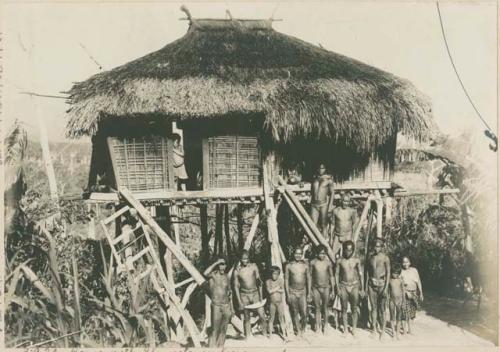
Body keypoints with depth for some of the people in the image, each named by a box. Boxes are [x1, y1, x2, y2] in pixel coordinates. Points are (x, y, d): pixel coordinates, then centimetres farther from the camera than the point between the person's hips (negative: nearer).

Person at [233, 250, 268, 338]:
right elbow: (236, 286, -1)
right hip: (244, 295, 0)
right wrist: (239, 301, -6)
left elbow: (259, 282, 2)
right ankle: (248, 336, 14)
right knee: (246, 317, 6)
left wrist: (261, 297, 0)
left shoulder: (254, 266, -4)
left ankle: (265, 333, 9)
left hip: (255, 293, 1)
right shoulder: (237, 271, -6)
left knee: (262, 315, -6)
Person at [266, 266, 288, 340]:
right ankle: (270, 333, 22)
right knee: (271, 318, 11)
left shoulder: (280, 280, -4)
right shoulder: (268, 281, -6)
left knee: (281, 318, 5)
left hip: (280, 302, 0)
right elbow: (269, 291, -19)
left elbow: (283, 291, -10)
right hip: (272, 303, 0)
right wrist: (277, 288, -12)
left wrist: (274, 289, -13)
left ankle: (284, 335, 10)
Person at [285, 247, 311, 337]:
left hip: (303, 291, 0)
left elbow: (308, 279, 6)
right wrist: (287, 294, -4)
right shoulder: (289, 266, -3)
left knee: (304, 313, -6)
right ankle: (298, 330, 20)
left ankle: (303, 328, 19)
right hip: (292, 292, 0)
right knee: (295, 313, 6)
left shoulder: (305, 265, 1)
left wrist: (309, 293, 3)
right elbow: (286, 280, 0)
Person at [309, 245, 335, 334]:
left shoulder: (328, 262, -3)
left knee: (325, 307, 7)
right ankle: (318, 326, 15)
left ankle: (325, 325, 20)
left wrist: (332, 289, 4)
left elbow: (331, 276, 4)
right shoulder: (313, 262, -5)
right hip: (315, 288, 0)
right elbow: (310, 276, 2)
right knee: (317, 307, 6)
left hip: (326, 287, 0)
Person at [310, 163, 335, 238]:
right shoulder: (314, 180, 11)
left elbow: (332, 193, -1)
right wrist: (311, 203, 15)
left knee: (324, 225, 1)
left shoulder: (328, 179, 1)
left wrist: (330, 205, -9)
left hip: (324, 204, -3)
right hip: (314, 204, 3)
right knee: (313, 225, -3)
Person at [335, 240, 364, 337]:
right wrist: (337, 288, -3)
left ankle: (354, 329, 16)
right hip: (343, 286, 0)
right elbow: (336, 274, 3)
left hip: (354, 286, 0)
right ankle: (345, 329, 16)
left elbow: (361, 274, 4)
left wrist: (362, 288, 2)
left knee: (354, 309, 5)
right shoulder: (340, 261, -2)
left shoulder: (356, 260, -2)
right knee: (344, 309, 6)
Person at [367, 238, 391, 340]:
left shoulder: (385, 258, -7)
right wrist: (367, 286, 8)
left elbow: (388, 273, -6)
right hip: (372, 284, 4)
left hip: (381, 284, -4)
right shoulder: (371, 258, 7)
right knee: (373, 307, 8)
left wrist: (386, 287, -12)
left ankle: (383, 330, 9)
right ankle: (374, 329, 16)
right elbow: (369, 272, 11)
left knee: (382, 308, -1)